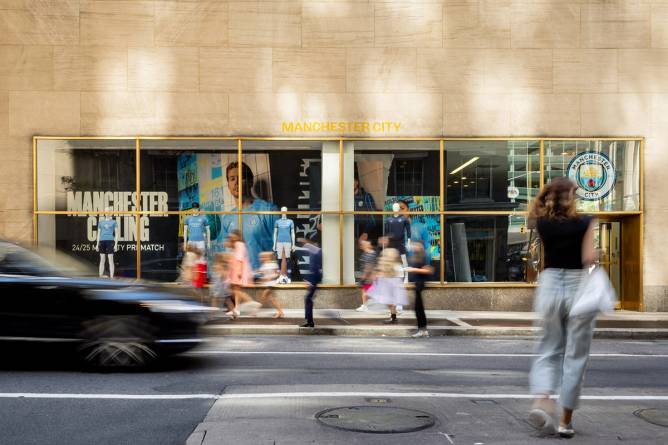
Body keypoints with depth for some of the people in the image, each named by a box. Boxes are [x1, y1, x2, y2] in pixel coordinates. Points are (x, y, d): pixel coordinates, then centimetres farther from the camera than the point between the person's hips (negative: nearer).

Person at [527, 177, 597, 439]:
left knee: (549, 350, 14)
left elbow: (533, 213, 25)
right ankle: (565, 422, 11)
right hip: (579, 288, -2)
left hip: (549, 286, 3)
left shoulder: (542, 223, 2)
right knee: (575, 356, 7)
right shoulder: (584, 223, -7)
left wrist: (547, 192, 17)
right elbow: (589, 258, -13)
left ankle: (541, 401, -9)